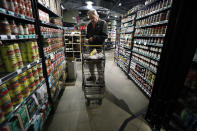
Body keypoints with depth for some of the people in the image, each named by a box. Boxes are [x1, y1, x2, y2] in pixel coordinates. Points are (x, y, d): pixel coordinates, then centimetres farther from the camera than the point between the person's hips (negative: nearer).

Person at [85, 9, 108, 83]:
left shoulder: (103, 23, -4)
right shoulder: (89, 25, 13)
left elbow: (105, 36, -14)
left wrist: (94, 38, -19)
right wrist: (87, 39, -4)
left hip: (99, 47, -6)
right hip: (91, 47, 6)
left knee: (98, 63, -1)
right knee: (90, 62, 11)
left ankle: (101, 78, 17)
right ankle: (92, 76, 29)